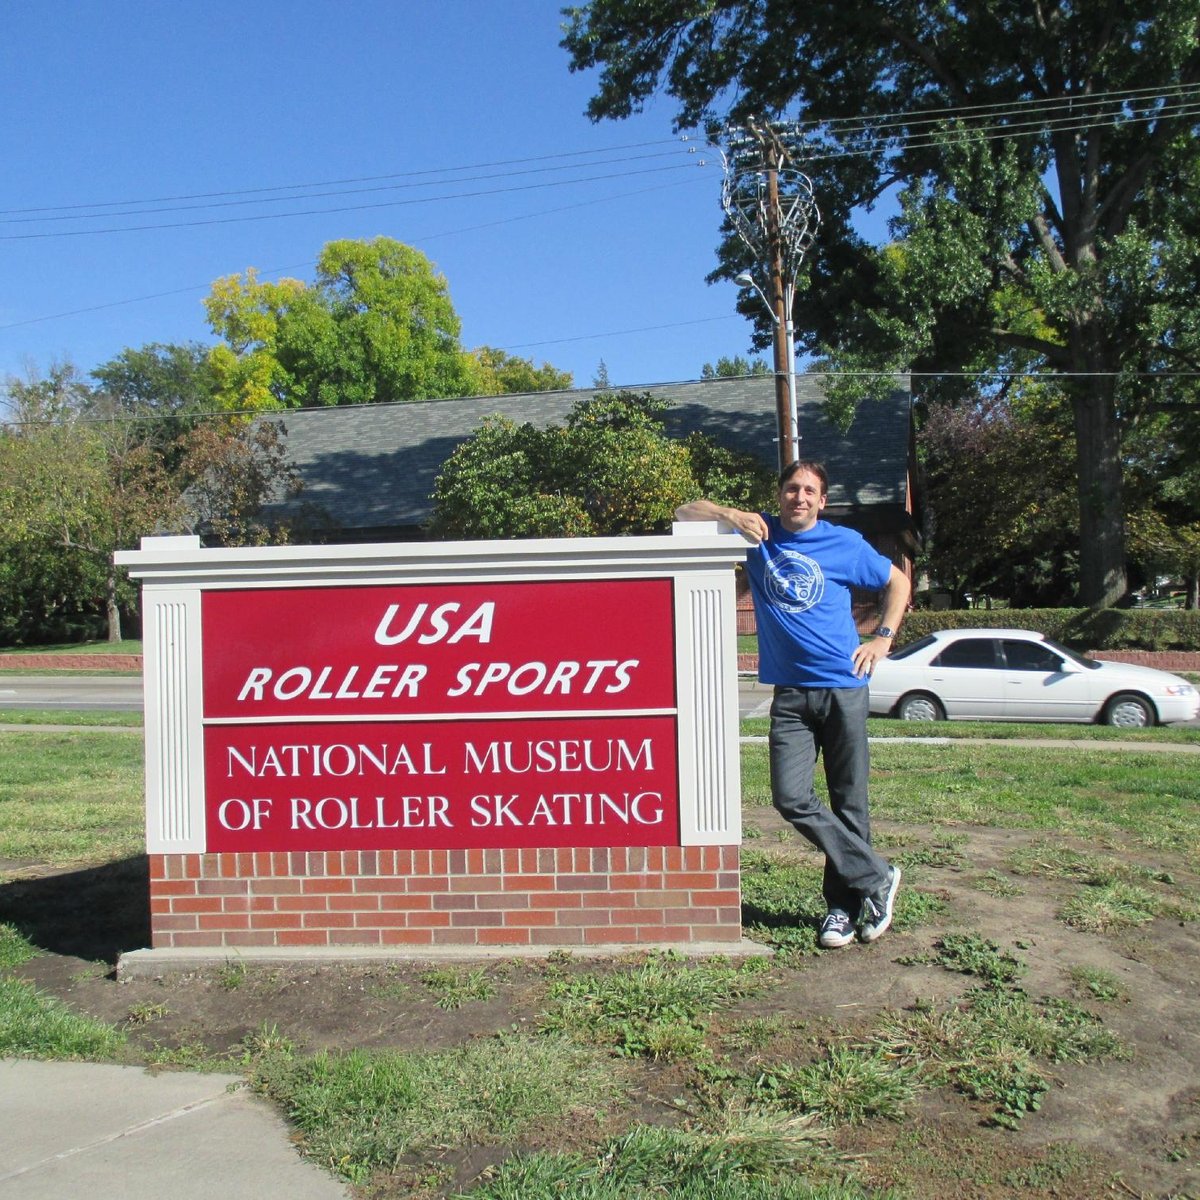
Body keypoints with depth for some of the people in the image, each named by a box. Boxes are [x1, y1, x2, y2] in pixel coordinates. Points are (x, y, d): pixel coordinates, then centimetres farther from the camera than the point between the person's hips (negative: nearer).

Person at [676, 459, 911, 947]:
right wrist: (730, 514, -12)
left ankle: (844, 902, 20)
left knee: (848, 801, 4)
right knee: (792, 798, -9)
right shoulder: (758, 532, 6)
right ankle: (876, 876, 6)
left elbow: (897, 581, 18)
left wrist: (883, 638, 6)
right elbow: (685, 513, 6)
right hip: (790, 692, 1)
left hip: (844, 687, -1)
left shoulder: (845, 544, 4)